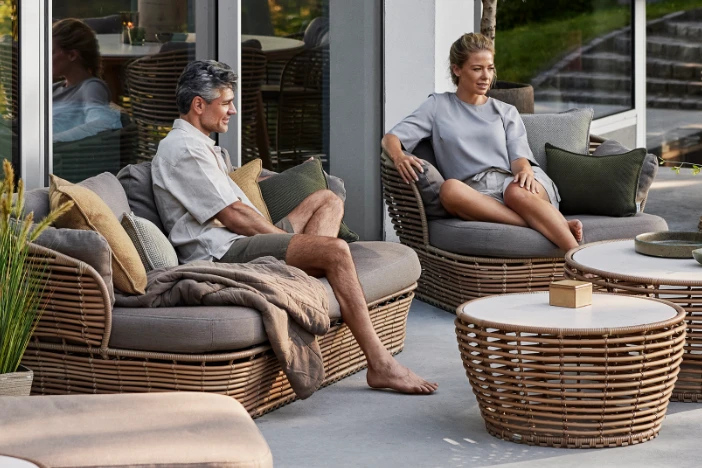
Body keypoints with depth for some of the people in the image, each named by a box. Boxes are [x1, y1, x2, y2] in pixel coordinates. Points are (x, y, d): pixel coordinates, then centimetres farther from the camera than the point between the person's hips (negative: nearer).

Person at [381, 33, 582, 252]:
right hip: (474, 194, -1)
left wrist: (525, 171, -17)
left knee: (517, 193, -38)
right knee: (449, 189, -38)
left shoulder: (506, 112, 25)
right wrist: (399, 157, -15)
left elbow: (519, 156, 10)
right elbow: (390, 138, 10)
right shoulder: (438, 106, 21)